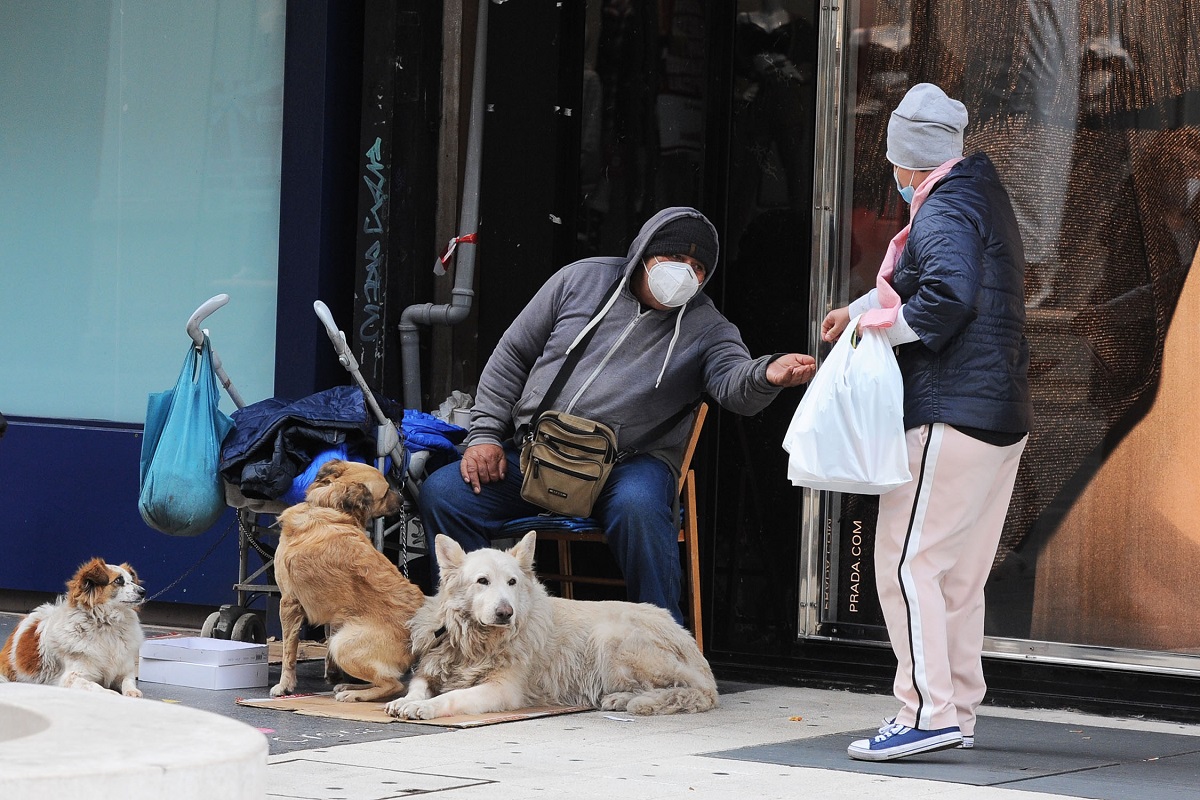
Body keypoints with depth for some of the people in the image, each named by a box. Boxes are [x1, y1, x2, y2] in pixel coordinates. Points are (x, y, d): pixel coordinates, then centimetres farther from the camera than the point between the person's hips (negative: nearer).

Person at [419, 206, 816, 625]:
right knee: (442, 493, -16)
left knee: (637, 507, -38)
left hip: (629, 463, -3)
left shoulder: (706, 327, 2)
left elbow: (733, 382, -20)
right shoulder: (581, 280, 8)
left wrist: (767, 375, -46)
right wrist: (484, 434, 2)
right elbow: (512, 354, 13)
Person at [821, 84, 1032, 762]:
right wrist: (860, 309, 29)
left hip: (950, 415, -10)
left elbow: (949, 295, -28)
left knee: (908, 560, -10)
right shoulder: (984, 194, 18)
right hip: (1004, 417, 10)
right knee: (960, 572, 13)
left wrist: (882, 325, -14)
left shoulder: (942, 211, -12)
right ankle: (960, 711, 16)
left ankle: (929, 712, -14)